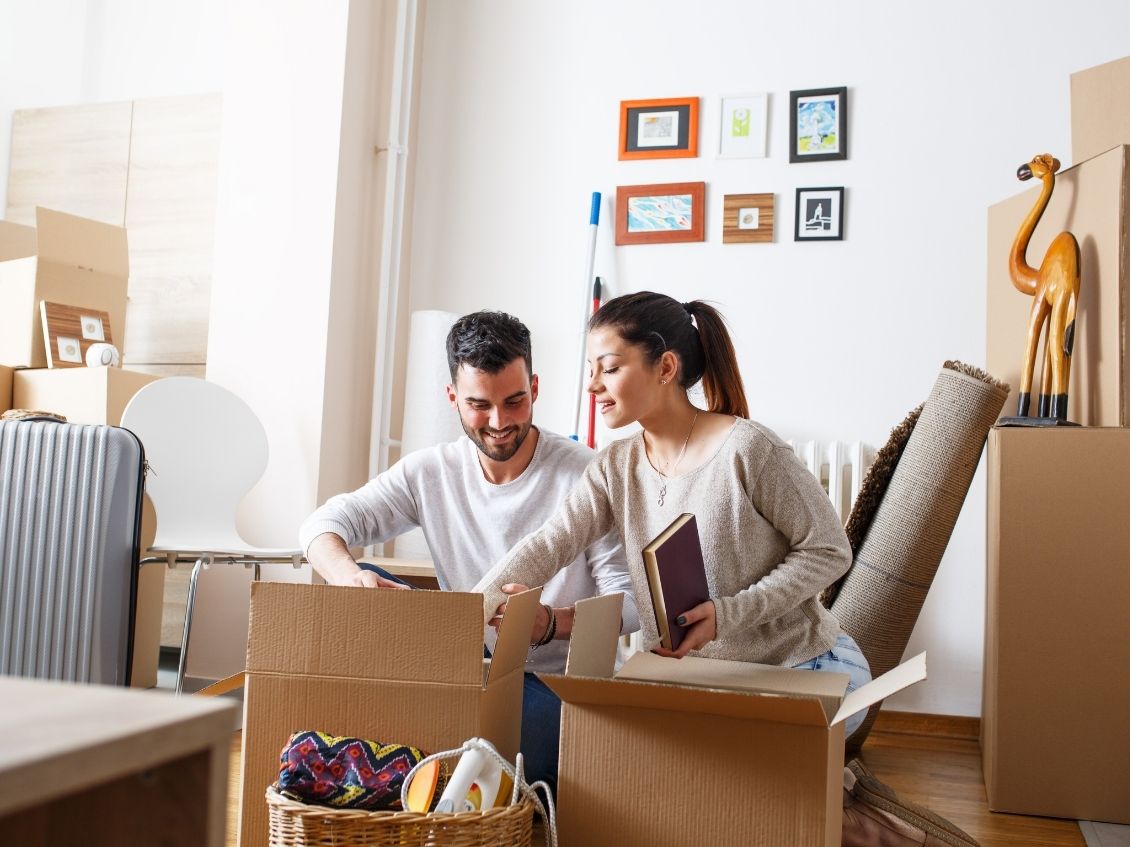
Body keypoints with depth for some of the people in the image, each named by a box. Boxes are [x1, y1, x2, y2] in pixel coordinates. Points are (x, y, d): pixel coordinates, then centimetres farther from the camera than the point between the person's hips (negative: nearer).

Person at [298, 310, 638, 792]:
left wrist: (552, 622, -33)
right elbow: (322, 524, -3)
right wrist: (347, 574, -28)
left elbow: (633, 600, -12)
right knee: (358, 589, -14)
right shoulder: (430, 472, 3)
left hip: (561, 684, -4)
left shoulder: (586, 475, -9)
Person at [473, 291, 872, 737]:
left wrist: (727, 614, -23)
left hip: (805, 666, -5)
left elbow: (829, 551, -13)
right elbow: (548, 544, -10)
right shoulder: (615, 467, 1)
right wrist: (470, 611, -27)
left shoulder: (747, 449, -18)